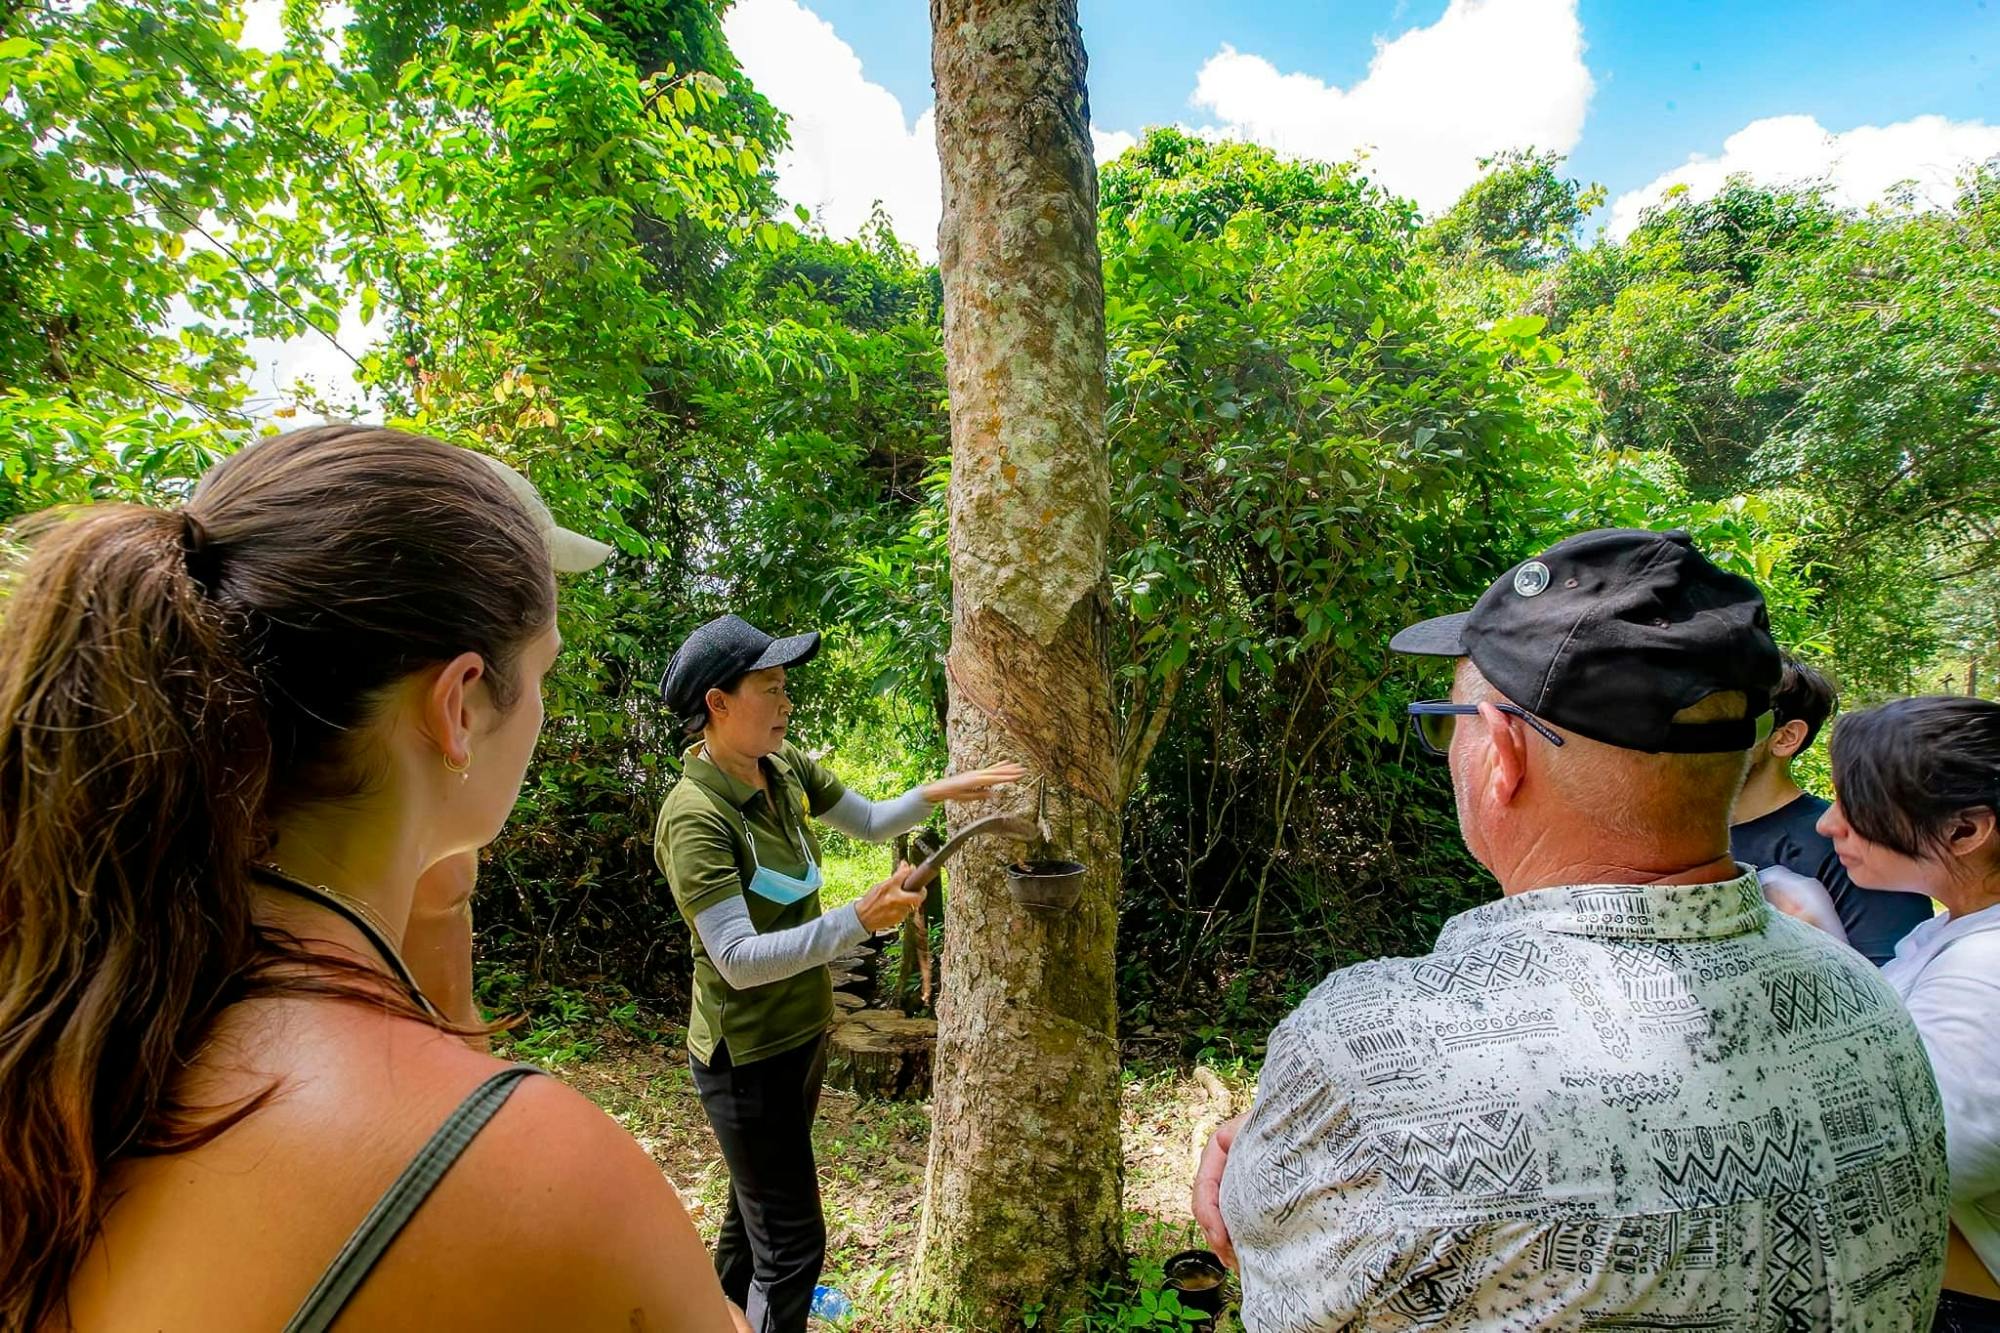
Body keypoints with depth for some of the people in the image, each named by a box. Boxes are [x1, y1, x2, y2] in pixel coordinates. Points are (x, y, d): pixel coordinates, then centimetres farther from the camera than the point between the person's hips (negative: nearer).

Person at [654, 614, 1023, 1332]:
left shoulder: (783, 766, -4)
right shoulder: (695, 816, -27)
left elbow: (871, 821, 8)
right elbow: (739, 959, -30)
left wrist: (937, 793, -8)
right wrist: (858, 920, -36)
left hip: (801, 1033, 8)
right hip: (749, 1057, -8)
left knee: (755, 1209, 27)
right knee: (792, 1244, 4)